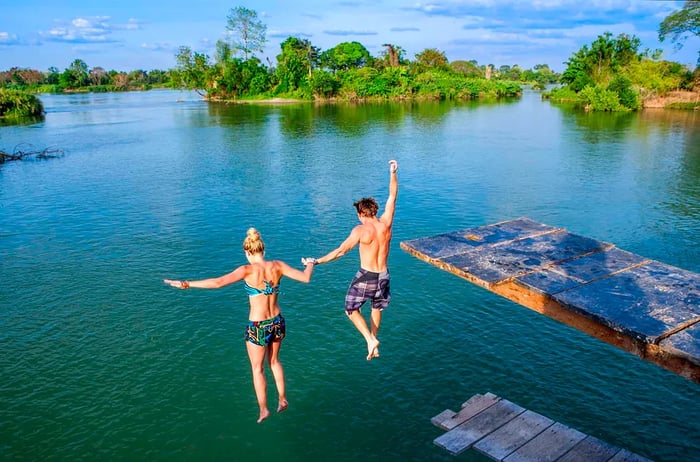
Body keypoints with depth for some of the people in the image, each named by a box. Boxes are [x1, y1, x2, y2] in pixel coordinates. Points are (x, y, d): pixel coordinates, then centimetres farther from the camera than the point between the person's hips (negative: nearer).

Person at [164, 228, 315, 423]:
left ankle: (263, 409, 30)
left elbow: (218, 282, -28)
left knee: (257, 369, 20)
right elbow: (305, 277, -3)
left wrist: (185, 284, -24)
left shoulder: (248, 270, -18)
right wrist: (310, 264, 19)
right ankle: (282, 399, 37)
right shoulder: (277, 266, -8)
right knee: (274, 360, 30)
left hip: (257, 327, -4)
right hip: (278, 323, 4)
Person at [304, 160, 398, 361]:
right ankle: (373, 346, 32)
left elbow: (340, 251, -16)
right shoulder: (386, 223, -3)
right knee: (377, 308, 26)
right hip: (383, 275, 6)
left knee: (352, 309, 14)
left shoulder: (361, 230, -16)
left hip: (366, 276, -5)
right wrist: (393, 173, 11)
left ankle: (370, 339, -2)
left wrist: (317, 261, -8)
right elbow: (392, 196, 7)